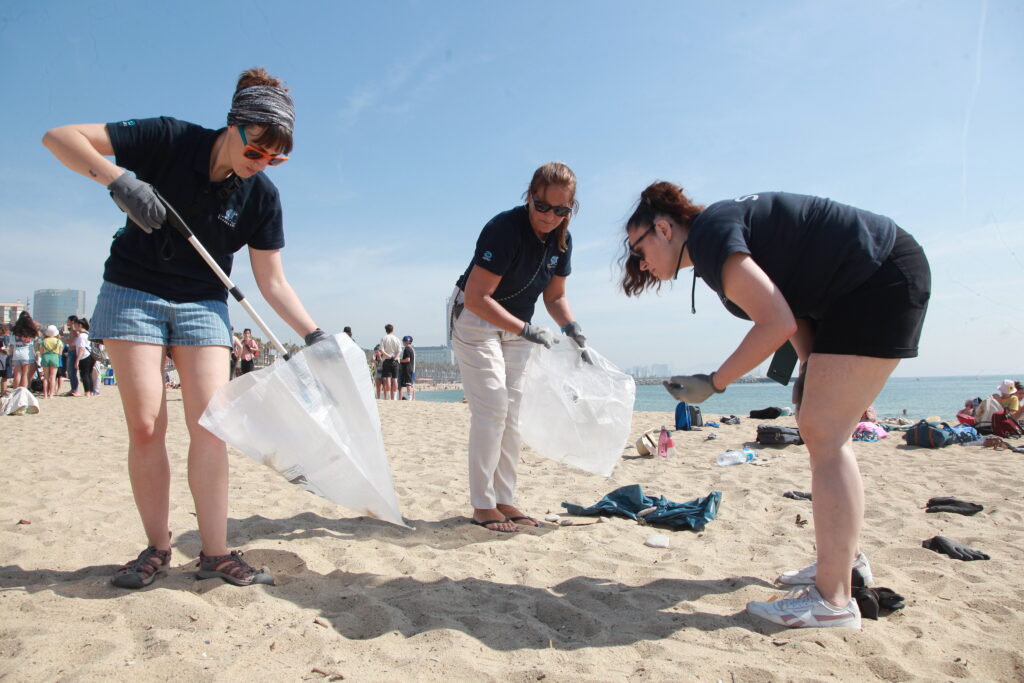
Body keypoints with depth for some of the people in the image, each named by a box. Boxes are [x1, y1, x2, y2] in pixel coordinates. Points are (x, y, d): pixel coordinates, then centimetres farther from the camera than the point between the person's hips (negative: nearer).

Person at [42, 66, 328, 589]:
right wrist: (118, 179, -30)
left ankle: (215, 553, 0)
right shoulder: (168, 139, -14)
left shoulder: (262, 196, -8)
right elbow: (59, 137, -13)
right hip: (133, 294, -1)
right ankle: (157, 549, 9)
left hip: (203, 305, 2)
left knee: (209, 424, -7)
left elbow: (272, 281, -5)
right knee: (146, 426, -5)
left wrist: (314, 335, -15)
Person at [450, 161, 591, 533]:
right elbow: (476, 298, -31)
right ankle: (482, 505, -3)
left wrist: (570, 324, -14)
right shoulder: (504, 228, -27)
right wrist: (526, 330, -36)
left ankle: (504, 500, 14)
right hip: (474, 319, -7)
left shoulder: (561, 240, -5)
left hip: (515, 325, 7)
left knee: (511, 413, 6)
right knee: (491, 409, -13)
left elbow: (555, 295, 6)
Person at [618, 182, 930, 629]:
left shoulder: (710, 236, -19)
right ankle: (844, 558, 27)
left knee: (824, 433, -13)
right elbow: (788, 301, 14)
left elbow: (777, 324, -26)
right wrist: (811, 369, 4)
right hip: (856, 291, 10)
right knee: (821, 429, 13)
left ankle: (834, 600, -9)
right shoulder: (716, 233, 11)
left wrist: (712, 384, -17)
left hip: (884, 280, -10)